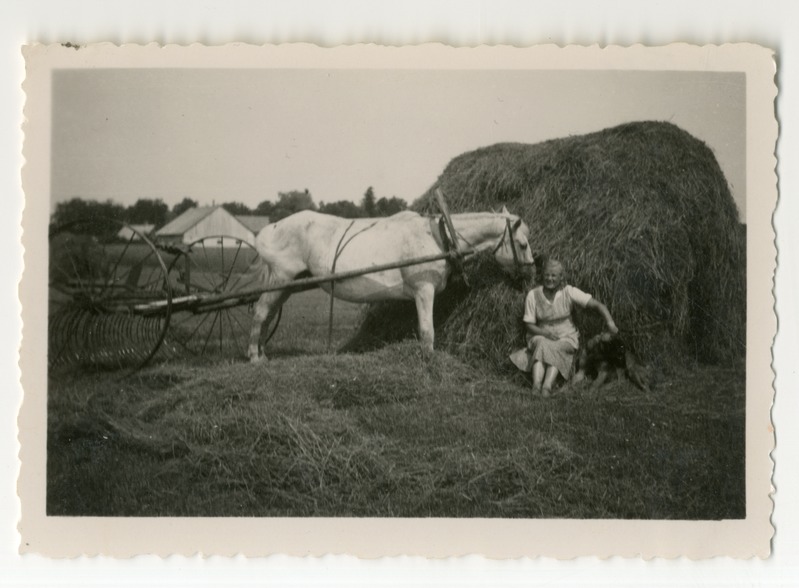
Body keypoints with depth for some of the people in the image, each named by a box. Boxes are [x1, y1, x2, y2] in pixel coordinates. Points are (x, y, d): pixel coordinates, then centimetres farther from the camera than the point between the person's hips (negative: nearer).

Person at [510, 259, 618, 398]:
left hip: (566, 338, 0)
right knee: (542, 345, -35)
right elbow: (528, 325, -2)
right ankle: (536, 386, -51)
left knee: (555, 349, -34)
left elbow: (598, 305, -11)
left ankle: (547, 386, -49)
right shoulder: (533, 295, -5)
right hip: (541, 336, 0)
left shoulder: (569, 292, -9)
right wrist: (544, 332, -21)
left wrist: (610, 323, -27)